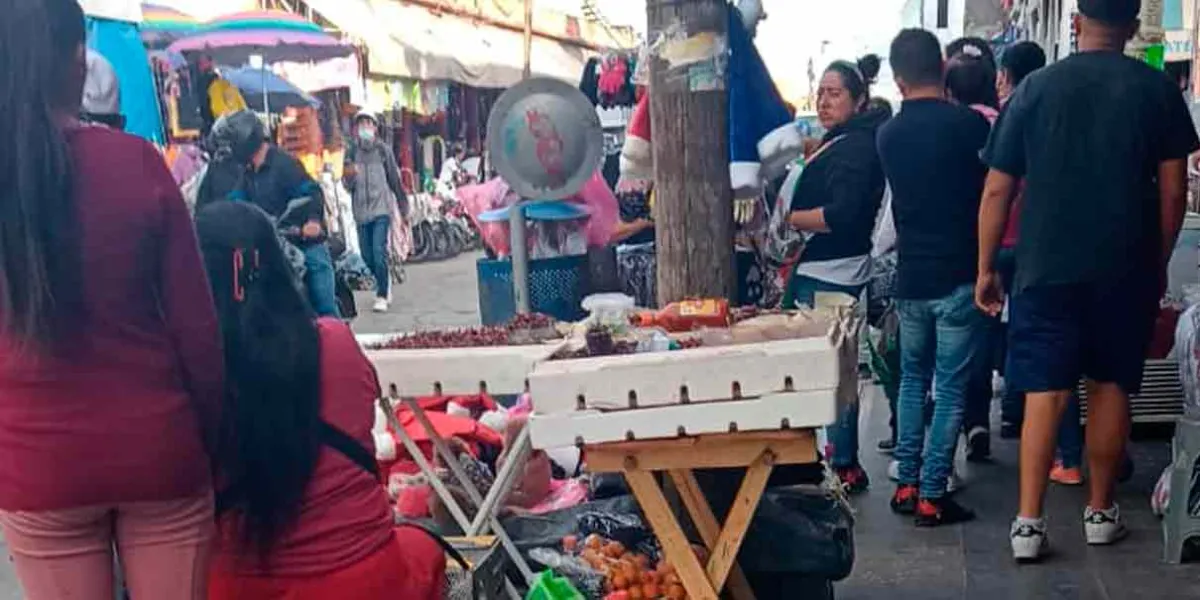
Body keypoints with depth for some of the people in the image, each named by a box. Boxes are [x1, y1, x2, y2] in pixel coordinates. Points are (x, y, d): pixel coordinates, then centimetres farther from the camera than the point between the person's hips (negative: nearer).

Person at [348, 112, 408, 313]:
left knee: (379, 252, -14)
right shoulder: (352, 152, 6)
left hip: (381, 208, -3)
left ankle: (382, 296, -8)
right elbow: (348, 184, 5)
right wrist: (351, 176, -17)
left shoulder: (383, 150, 2)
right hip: (361, 211, 3)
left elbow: (395, 179, 7)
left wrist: (404, 206, 9)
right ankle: (385, 285, 31)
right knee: (367, 255, 7)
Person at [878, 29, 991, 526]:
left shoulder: (888, 135, 3)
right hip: (959, 276, -4)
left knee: (912, 379, 18)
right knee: (950, 388, 2)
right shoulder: (969, 124, -12)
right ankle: (932, 496, 5)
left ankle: (906, 484, 19)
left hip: (911, 277, 4)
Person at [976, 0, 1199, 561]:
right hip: (1127, 268, 1)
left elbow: (997, 190, -1)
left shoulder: (1035, 88, -1)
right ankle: (1100, 511, 24)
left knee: (1044, 391, 3)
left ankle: (1029, 523, -2)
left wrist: (986, 268, 7)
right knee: (1111, 385, 13)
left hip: (1047, 267, 0)